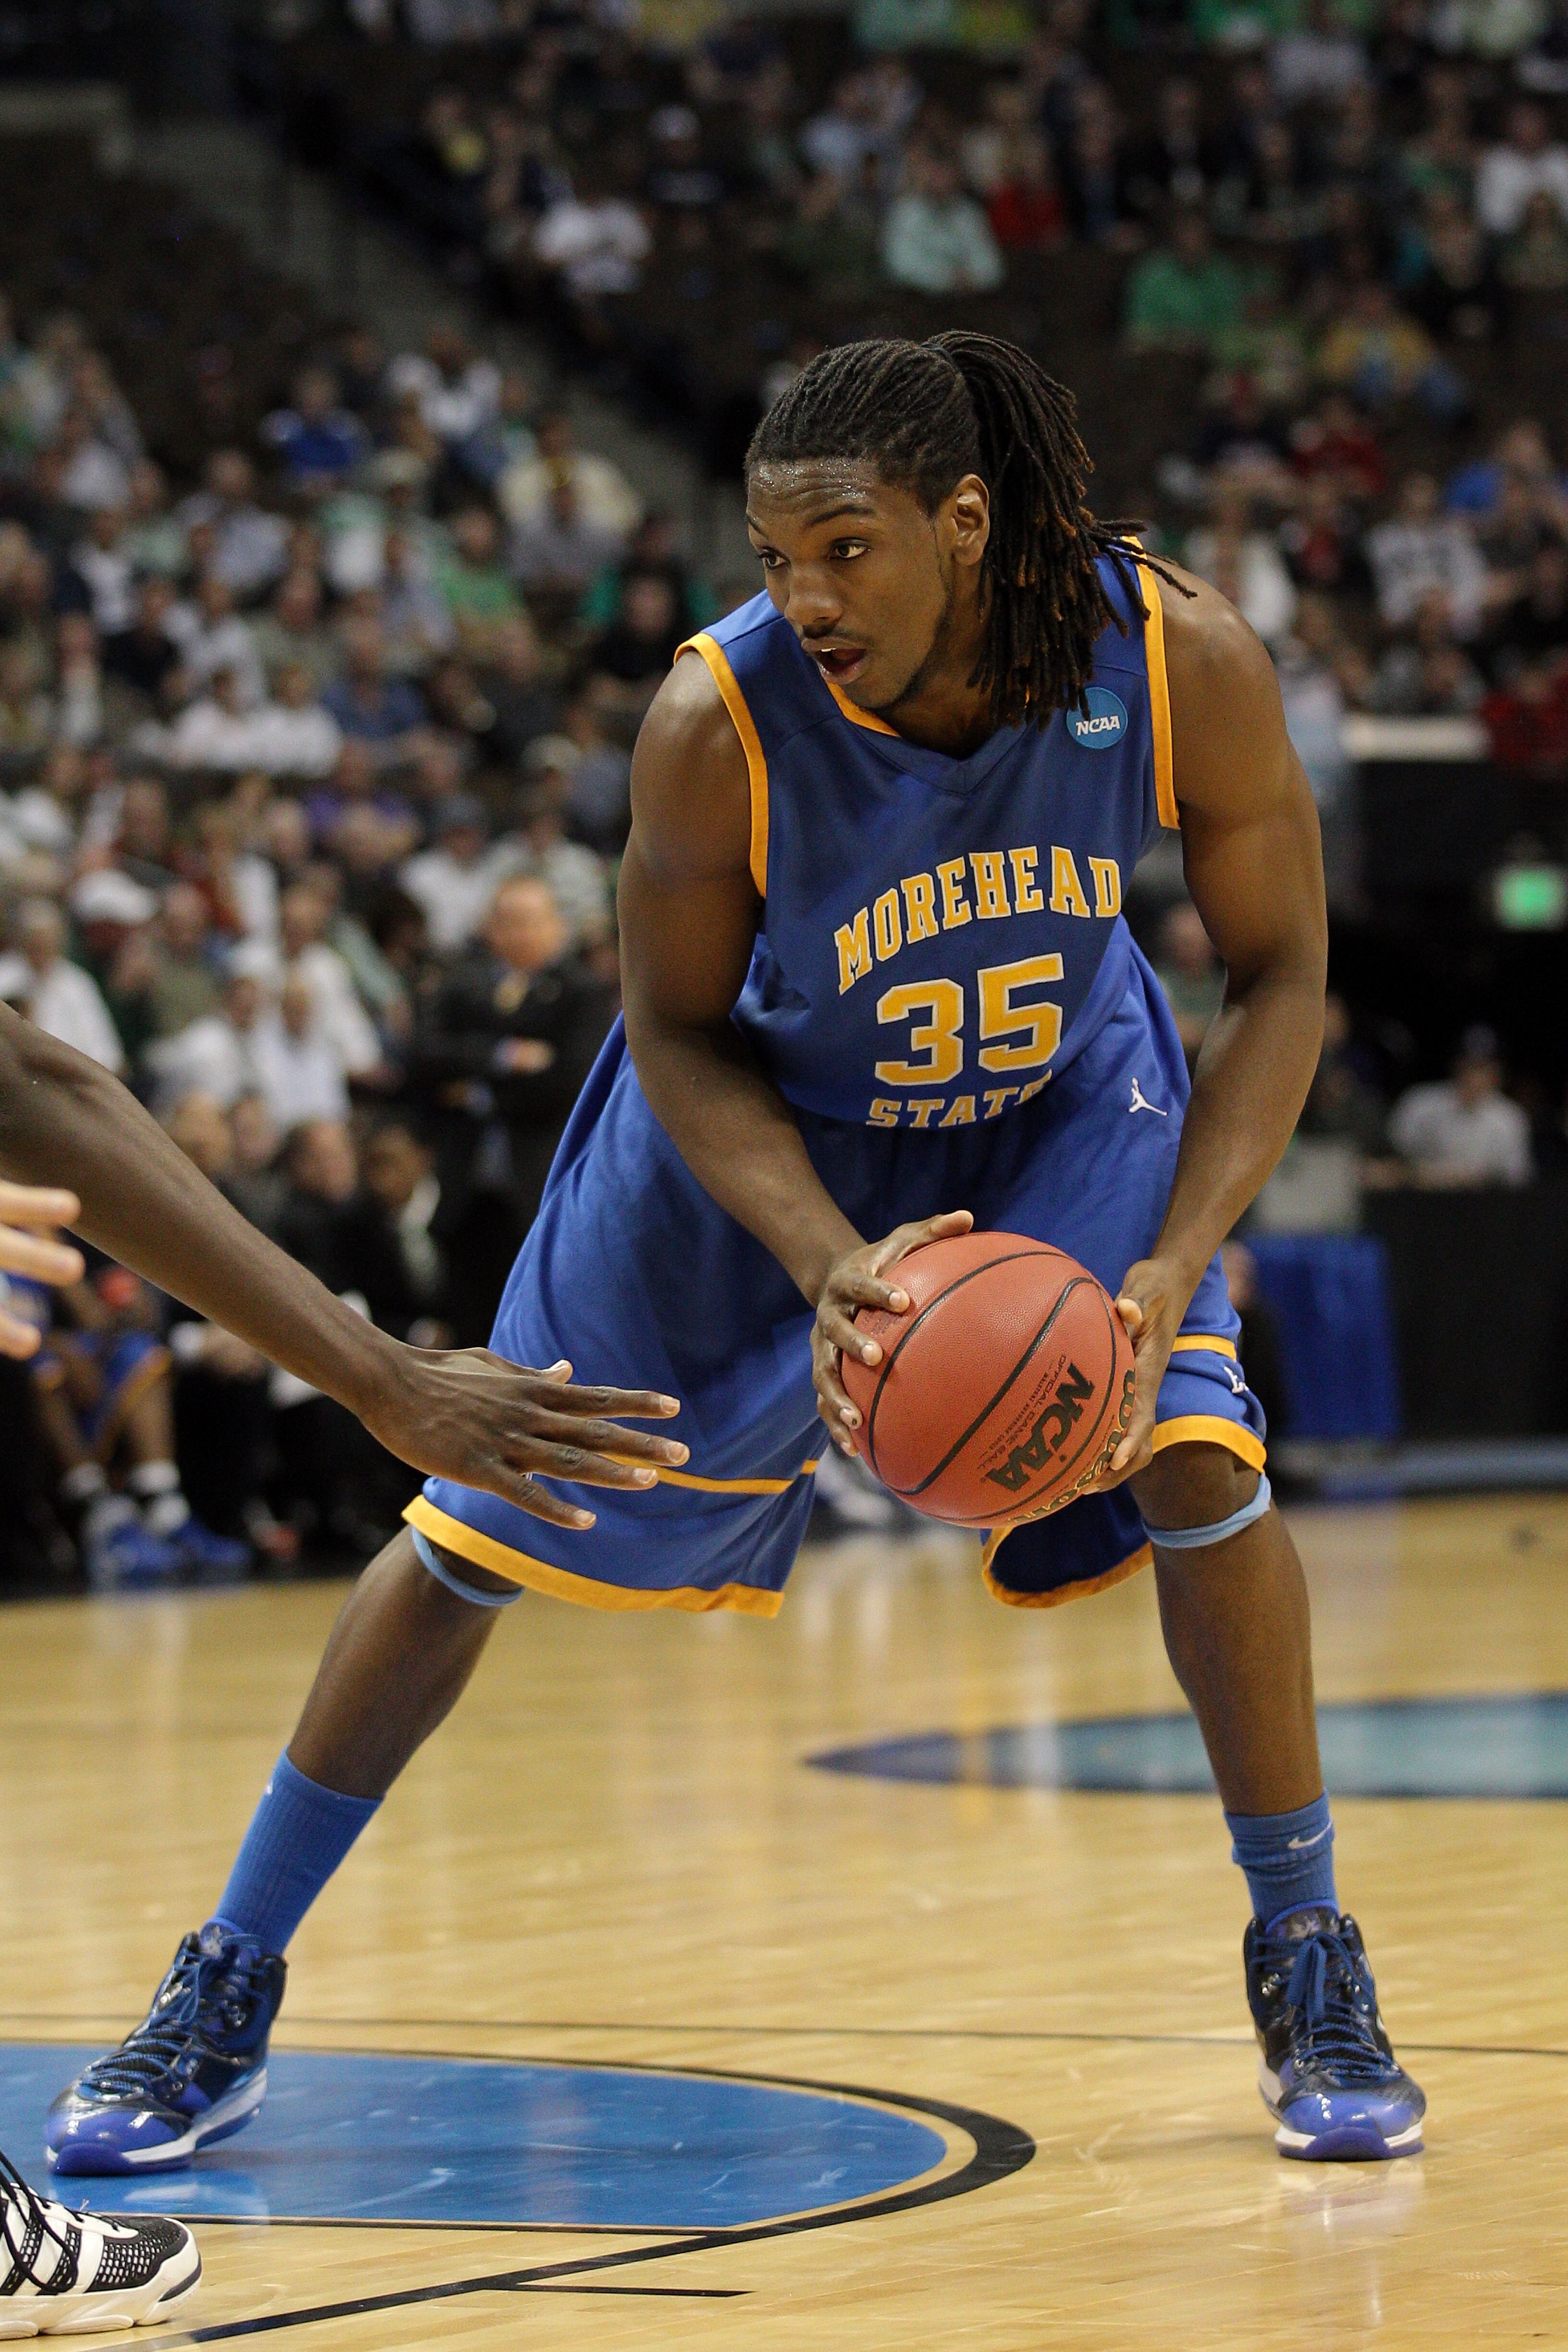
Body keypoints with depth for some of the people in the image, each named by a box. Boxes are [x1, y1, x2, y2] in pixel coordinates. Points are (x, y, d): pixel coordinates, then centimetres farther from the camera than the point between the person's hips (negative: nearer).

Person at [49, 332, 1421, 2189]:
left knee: (1196, 1460, -20)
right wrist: (831, 1269, -34)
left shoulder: (1181, 660, -31)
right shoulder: (722, 719, -34)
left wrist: (1172, 1267, -30)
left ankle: (1307, 1978, 1)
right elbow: (682, 1034, -18)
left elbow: (1276, 976, -17)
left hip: (1061, 1099, 1)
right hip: (766, 1129, 0)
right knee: (474, 1532, 2)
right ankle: (223, 1996, 18)